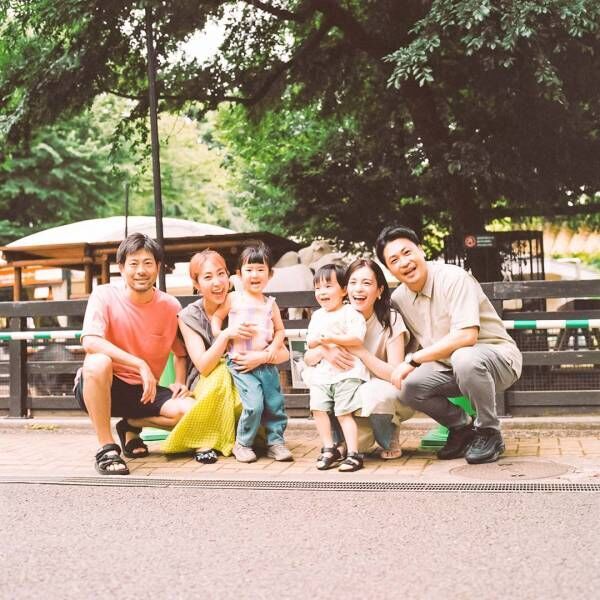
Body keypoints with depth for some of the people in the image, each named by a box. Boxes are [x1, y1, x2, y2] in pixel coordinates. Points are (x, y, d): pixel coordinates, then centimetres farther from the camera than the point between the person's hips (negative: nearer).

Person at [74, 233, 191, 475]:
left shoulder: (171, 307, -3)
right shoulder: (105, 295, -13)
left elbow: (181, 352, 13)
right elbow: (90, 342, -29)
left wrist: (179, 382, -7)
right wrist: (141, 365, -35)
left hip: (145, 390, 4)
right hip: (102, 386, -3)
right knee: (98, 362, -37)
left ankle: (130, 426, 9)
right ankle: (106, 448, -23)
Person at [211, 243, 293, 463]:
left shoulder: (270, 304, 11)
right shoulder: (233, 299, 3)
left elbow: (280, 329, 15)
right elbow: (216, 316, 10)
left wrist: (274, 346, -3)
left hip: (266, 364, 4)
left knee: (276, 404, 2)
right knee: (254, 404, -17)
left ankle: (275, 442, 18)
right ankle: (242, 444, 1)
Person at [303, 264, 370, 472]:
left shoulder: (351, 313, -4)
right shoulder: (317, 316, 18)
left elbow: (357, 338, -15)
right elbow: (310, 342, 14)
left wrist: (332, 338, -21)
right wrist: (319, 340, -7)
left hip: (346, 372, -6)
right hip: (321, 371, 6)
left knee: (344, 412, -9)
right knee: (318, 408, -3)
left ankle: (353, 454, -4)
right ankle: (329, 450, 8)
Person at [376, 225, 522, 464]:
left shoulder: (454, 278, -20)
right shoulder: (398, 298, 1)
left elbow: (466, 336, -31)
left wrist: (413, 360, -27)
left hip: (498, 356, -6)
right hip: (449, 366, 6)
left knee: (464, 358, -39)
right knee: (409, 386, -20)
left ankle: (490, 433, -14)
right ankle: (462, 427, 7)